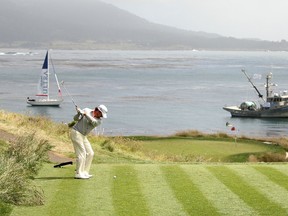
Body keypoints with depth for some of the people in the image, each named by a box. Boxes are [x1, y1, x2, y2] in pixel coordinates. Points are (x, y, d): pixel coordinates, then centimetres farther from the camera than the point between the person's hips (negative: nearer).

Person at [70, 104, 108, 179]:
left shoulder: (99, 120, 1)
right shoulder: (87, 110, -7)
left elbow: (94, 122, -22)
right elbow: (76, 118, -9)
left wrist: (85, 114, -32)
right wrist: (79, 113, -29)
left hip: (83, 136, 7)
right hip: (76, 133, -7)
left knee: (90, 153, 5)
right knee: (81, 153, -13)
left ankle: (84, 172, 11)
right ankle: (78, 174, -13)